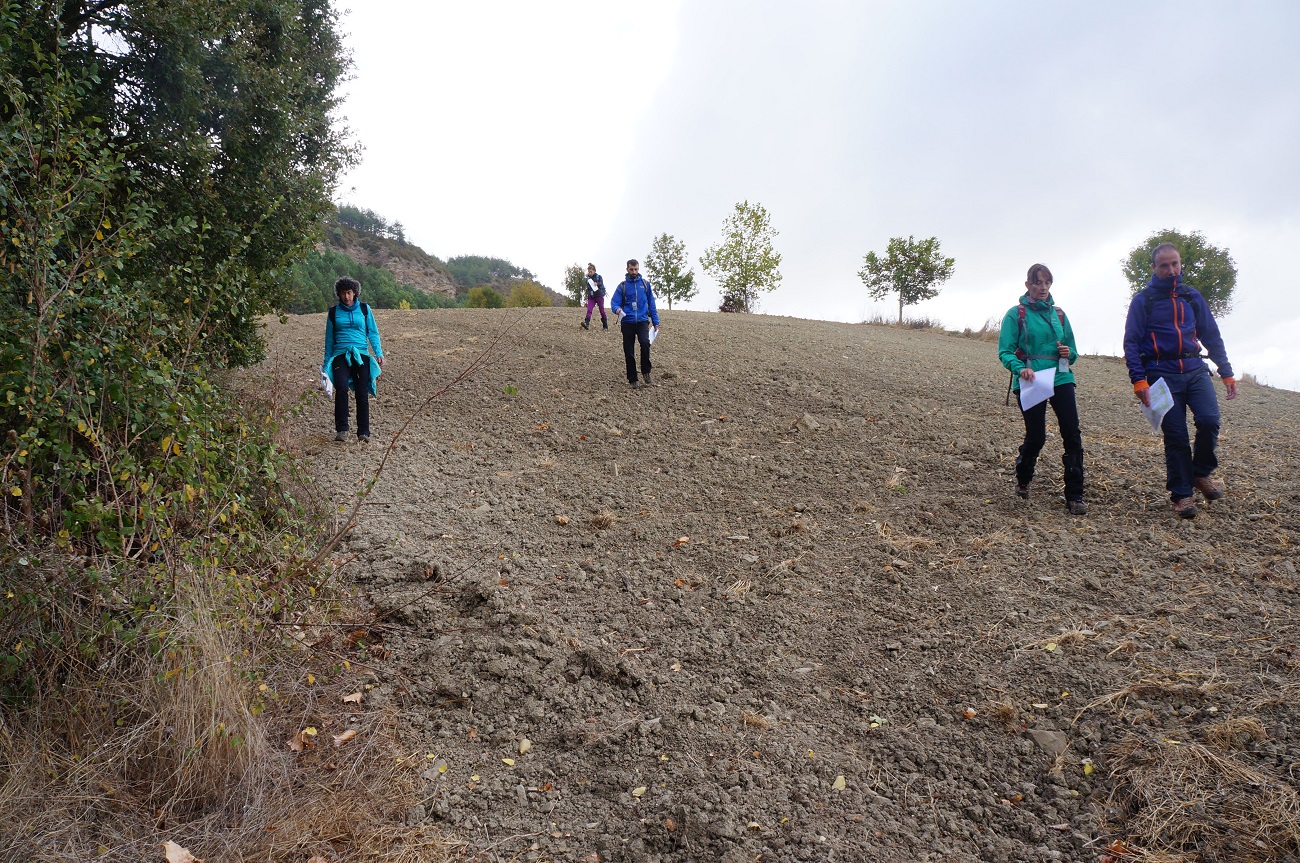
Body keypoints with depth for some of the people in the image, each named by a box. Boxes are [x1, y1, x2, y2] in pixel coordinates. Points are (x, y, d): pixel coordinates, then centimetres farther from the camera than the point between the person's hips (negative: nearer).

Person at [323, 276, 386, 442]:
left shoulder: (364, 309, 10)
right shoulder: (334, 312, 12)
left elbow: (373, 333, 9)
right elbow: (329, 338, 17)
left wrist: (379, 353, -4)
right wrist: (326, 362, 18)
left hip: (361, 355, 0)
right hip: (340, 355, 0)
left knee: (362, 394, -5)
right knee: (341, 387, -23)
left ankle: (363, 432, 3)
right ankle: (341, 429, -21)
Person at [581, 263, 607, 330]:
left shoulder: (598, 277, 0)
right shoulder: (588, 278, 12)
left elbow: (601, 283, -19)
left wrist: (597, 283, -40)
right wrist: (587, 297, 17)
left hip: (599, 296, -3)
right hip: (591, 297, 3)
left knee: (602, 311, 3)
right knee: (589, 310, -17)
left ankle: (605, 326, 13)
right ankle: (587, 324, -31)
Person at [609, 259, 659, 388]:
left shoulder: (645, 284, 9)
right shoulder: (622, 286, 6)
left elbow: (651, 304, 13)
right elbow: (614, 302, 0)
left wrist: (656, 322, 10)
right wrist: (617, 309, -24)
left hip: (642, 321, 0)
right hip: (627, 322, 1)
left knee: (645, 342, -25)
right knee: (629, 352, 2)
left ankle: (646, 371, -6)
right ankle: (632, 380, 13)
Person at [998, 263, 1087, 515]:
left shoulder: (1059, 314, 14)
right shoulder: (1016, 314, 1)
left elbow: (1072, 350, 19)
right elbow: (1005, 352, -6)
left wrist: (1069, 353, -5)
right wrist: (1020, 368, -25)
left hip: (1060, 379, 3)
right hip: (1030, 383, -3)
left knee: (1072, 435, -9)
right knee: (1036, 436, 1)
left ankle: (1075, 496, -3)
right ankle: (1022, 480, 32)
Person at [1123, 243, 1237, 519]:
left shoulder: (1192, 297, 13)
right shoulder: (1143, 300, 1)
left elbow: (1212, 336, 17)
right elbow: (1131, 342, -4)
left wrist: (1227, 372, 11)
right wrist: (1139, 379, -14)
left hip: (1195, 370, 3)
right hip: (1163, 374, -3)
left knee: (1209, 419, -18)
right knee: (1176, 436, -2)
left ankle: (1201, 473, 7)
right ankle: (1181, 494, 12)